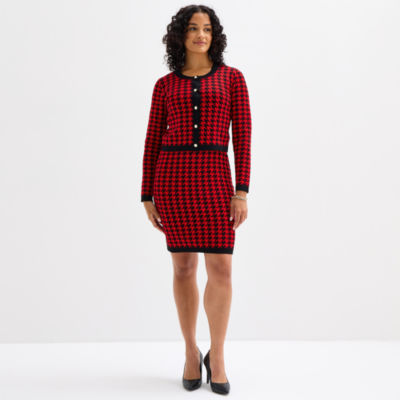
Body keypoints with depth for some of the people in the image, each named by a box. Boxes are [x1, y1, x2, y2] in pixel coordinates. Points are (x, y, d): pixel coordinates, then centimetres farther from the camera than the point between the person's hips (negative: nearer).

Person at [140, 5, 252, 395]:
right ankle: (191, 353, 20)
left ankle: (216, 357, 11)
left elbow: (243, 137, 2)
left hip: (213, 176, 0)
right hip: (172, 176, 1)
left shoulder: (232, 78, 9)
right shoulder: (165, 85, 10)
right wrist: (148, 198, 4)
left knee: (221, 269, -6)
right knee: (184, 267, 4)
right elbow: (152, 142, 9)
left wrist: (242, 192, -6)